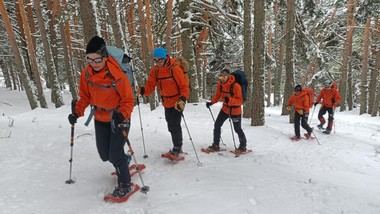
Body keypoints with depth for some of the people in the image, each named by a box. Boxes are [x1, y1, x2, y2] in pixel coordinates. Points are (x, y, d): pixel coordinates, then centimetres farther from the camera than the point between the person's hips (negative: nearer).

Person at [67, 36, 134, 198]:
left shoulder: (116, 75, -26)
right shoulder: (86, 73, -10)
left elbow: (128, 100, -20)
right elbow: (85, 96, 2)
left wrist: (121, 115, -36)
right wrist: (77, 112, -11)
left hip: (119, 118, -5)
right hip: (100, 119, 6)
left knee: (115, 154, -8)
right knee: (105, 155, 13)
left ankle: (125, 184, 16)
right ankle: (124, 161, 45)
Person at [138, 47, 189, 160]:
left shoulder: (175, 69, -19)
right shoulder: (155, 70, -2)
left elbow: (184, 86, -19)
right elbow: (150, 85, -4)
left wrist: (183, 99, -34)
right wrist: (143, 90, -24)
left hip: (177, 102, -7)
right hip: (166, 103, 7)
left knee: (175, 126, -9)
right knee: (171, 126, 17)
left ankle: (176, 150, 5)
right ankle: (178, 147, 35)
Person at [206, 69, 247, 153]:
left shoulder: (235, 86, -25)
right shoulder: (220, 84, -6)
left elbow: (240, 101, -24)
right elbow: (217, 95, 8)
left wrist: (229, 100, -40)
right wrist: (211, 102, -8)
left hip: (235, 110, -6)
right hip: (225, 109, 6)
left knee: (237, 129, 4)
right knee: (217, 125, 3)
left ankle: (243, 146, 26)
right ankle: (215, 145, 16)